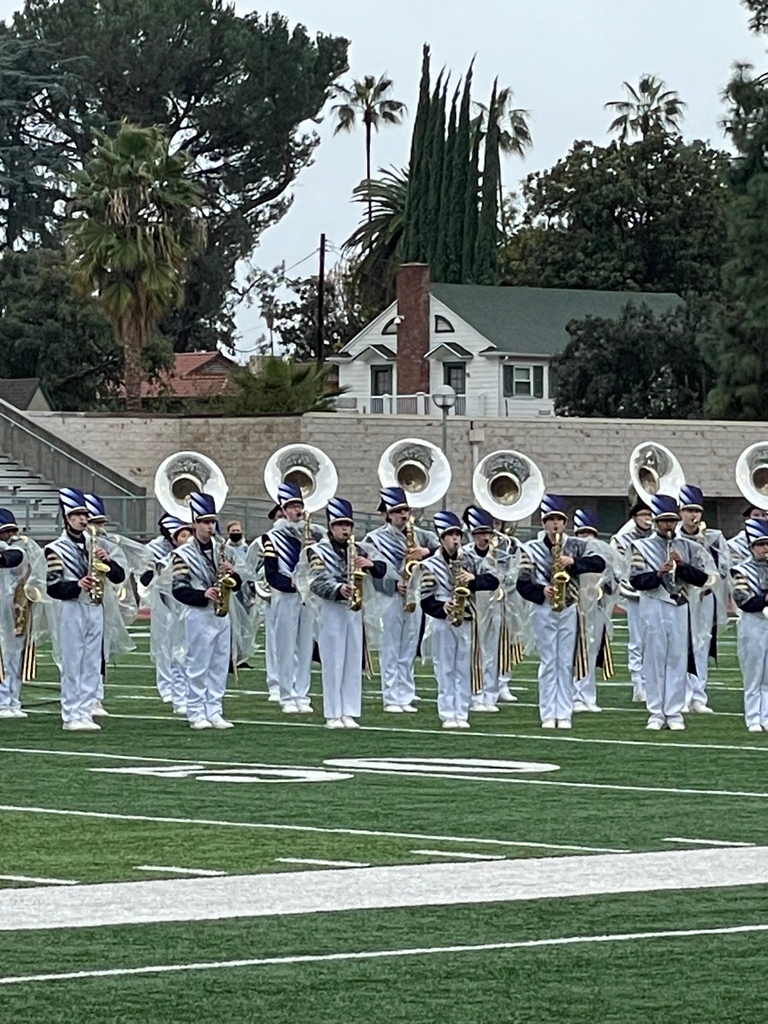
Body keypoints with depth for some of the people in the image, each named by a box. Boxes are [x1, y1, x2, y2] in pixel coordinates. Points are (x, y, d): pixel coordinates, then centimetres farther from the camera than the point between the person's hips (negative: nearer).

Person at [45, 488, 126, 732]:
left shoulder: (94, 545, 14)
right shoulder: (56, 549, -2)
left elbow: (119, 577, 12)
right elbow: (53, 587, -9)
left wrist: (108, 560, -7)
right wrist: (77, 585, -24)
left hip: (95, 609, 5)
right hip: (70, 611, -5)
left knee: (92, 665, 5)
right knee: (71, 665, -4)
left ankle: (85, 713, 10)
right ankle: (71, 717, -1)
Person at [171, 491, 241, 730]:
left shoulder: (220, 549, 13)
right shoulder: (183, 554, -5)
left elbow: (235, 585, 16)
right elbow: (179, 589, -10)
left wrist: (231, 575, -6)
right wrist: (203, 595, -22)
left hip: (222, 615, 6)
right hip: (199, 615, -6)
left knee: (220, 666, 8)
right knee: (198, 667, -1)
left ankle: (214, 712, 14)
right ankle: (196, 714, 5)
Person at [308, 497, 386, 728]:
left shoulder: (360, 550, 12)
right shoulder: (319, 551, -1)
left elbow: (381, 570, 2)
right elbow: (317, 583, -13)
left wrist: (370, 564, -20)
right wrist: (339, 590, -31)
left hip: (355, 611, 4)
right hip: (331, 611, -4)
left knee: (354, 664, 6)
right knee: (333, 664, -2)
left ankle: (349, 713, 10)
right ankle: (333, 715, 1)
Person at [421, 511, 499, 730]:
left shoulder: (471, 560, 8)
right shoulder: (431, 565, -2)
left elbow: (493, 580, 1)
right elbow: (426, 599, -5)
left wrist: (474, 579, -15)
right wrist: (442, 607, -22)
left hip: (466, 621, 3)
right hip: (442, 622, -3)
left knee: (464, 670, 5)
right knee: (445, 670, 0)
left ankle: (461, 715, 9)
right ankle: (448, 716, 3)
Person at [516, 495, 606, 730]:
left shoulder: (576, 546, 4)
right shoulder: (532, 549, 2)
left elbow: (599, 563, -9)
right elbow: (522, 584, -1)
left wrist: (574, 562, -22)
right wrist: (541, 592, -17)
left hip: (569, 610, 1)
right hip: (544, 611, -1)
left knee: (566, 664, 3)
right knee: (548, 663, 2)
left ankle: (564, 715, 6)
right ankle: (548, 715, 4)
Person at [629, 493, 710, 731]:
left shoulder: (688, 548, 10)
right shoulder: (642, 547, 4)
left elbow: (701, 578, 1)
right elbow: (637, 580, -4)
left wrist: (683, 566, -14)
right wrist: (659, 573, -20)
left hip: (680, 608, 2)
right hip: (654, 607, -2)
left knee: (678, 660, 2)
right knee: (654, 659, 1)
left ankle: (674, 714, 7)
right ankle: (656, 714, 5)